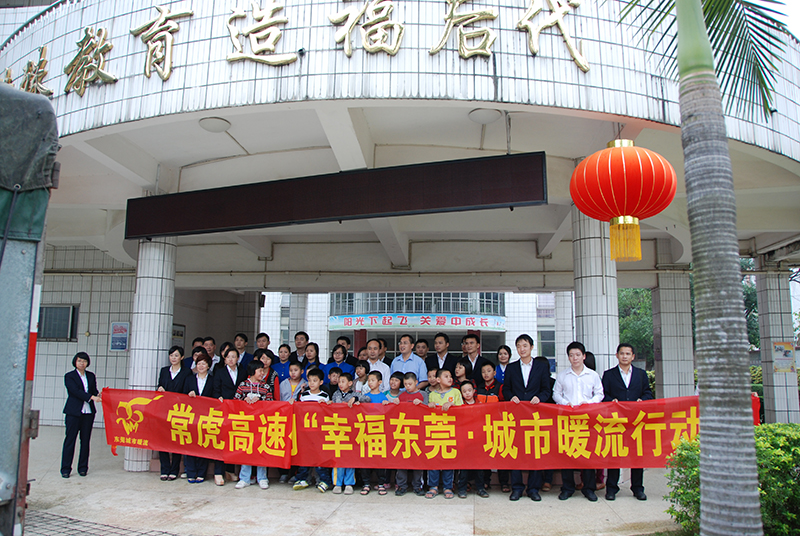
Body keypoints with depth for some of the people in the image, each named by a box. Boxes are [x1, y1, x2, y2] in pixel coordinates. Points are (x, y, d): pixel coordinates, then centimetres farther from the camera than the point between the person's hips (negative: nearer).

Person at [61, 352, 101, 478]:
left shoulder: (91, 376, 13)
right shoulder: (69, 376, 0)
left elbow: (94, 390, 10)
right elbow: (76, 391, -13)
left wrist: (98, 395, -14)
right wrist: (92, 397, -23)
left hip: (88, 412, 4)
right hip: (73, 412, -4)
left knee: (85, 440, 5)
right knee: (70, 440, -2)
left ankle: (83, 468, 13)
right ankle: (65, 469, 6)